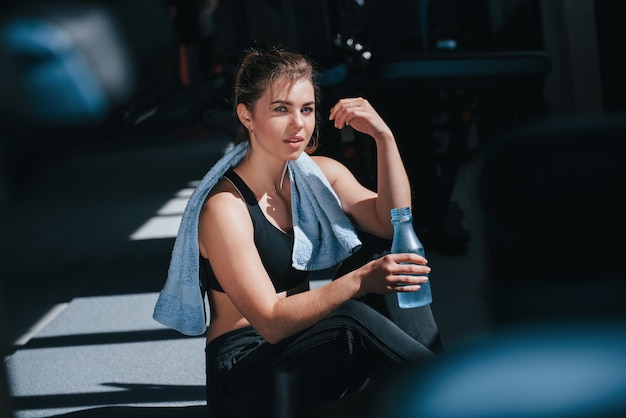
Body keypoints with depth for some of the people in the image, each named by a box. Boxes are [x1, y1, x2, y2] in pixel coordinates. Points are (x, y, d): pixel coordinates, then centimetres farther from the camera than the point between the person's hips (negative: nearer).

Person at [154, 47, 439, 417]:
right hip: (244, 369, -6)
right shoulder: (225, 207, -16)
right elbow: (271, 322, -23)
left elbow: (392, 224, -4)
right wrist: (358, 282, -36)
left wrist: (384, 137, -12)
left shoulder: (320, 174, 7)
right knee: (352, 321, -32)